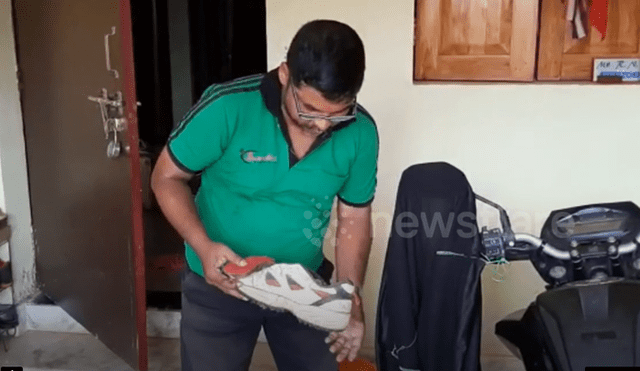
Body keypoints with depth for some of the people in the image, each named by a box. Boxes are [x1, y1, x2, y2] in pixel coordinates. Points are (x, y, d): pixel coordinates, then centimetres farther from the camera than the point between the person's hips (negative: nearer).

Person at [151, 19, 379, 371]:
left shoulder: (360, 133, -14)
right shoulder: (228, 107, -24)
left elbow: (354, 219, -3)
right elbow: (167, 177, -12)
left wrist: (350, 295, -15)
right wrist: (203, 246, -28)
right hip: (218, 284, -2)